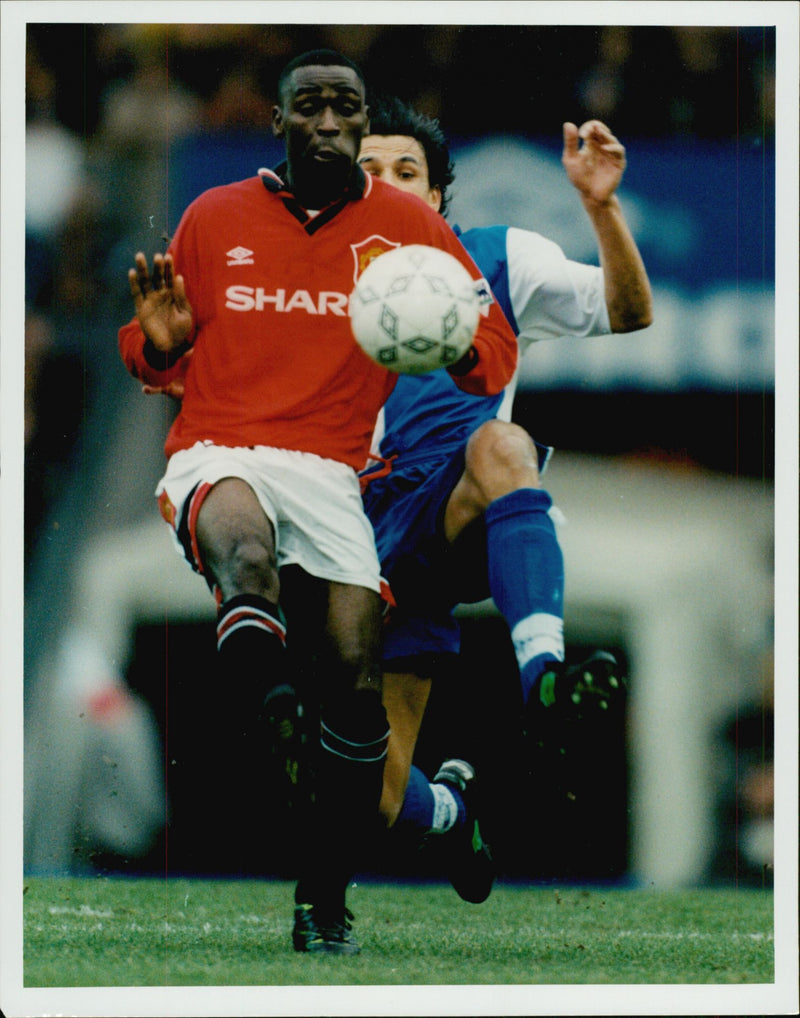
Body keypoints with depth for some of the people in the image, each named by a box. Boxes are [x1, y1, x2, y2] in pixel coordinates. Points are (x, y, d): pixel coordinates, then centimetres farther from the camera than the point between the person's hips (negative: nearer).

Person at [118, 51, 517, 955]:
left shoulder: (407, 228, 10)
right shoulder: (214, 218, 12)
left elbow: (496, 362, 11)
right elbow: (152, 364, 20)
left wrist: (457, 344, -13)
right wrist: (159, 341, -5)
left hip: (328, 467, 1)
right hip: (215, 456, -1)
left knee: (356, 672, -14)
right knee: (246, 539, -37)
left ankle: (324, 904, -1)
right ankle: (260, 705, -67)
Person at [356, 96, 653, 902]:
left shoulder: (495, 260, 10)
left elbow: (626, 313, 1)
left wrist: (600, 205, -15)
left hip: (463, 525, -2)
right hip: (379, 546, 2)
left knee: (499, 442, -39)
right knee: (378, 800, -4)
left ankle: (541, 670, -53)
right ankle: (451, 806, 36)